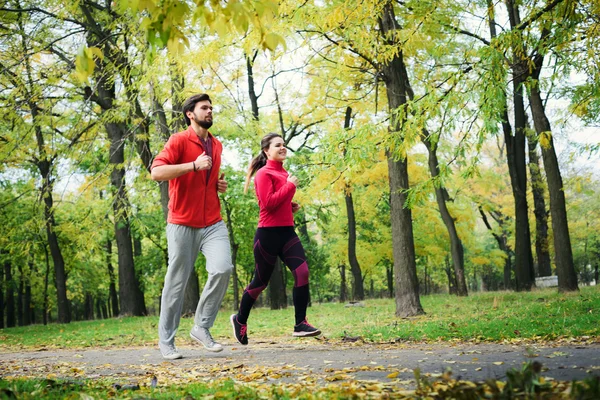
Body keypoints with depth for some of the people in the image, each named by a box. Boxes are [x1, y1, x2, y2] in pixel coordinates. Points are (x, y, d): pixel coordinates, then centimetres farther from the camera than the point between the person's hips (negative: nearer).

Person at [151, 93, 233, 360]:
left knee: (223, 269, -16)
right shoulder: (179, 141, -5)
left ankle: (201, 327, 0)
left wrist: (220, 185, 12)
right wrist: (193, 165, -24)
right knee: (176, 283, 1)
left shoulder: (216, 145, 16)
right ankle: (166, 341, 15)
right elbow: (156, 172, -20)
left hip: (213, 223, 5)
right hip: (183, 224, -5)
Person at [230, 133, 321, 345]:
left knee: (302, 272, -12)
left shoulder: (284, 173, 15)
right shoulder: (264, 174, -10)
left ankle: (300, 324, -8)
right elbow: (268, 203, -21)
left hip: (287, 232, 7)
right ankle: (240, 320, 29)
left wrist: (292, 206, 10)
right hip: (268, 233, -7)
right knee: (260, 281, 5)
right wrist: (290, 185, -15)